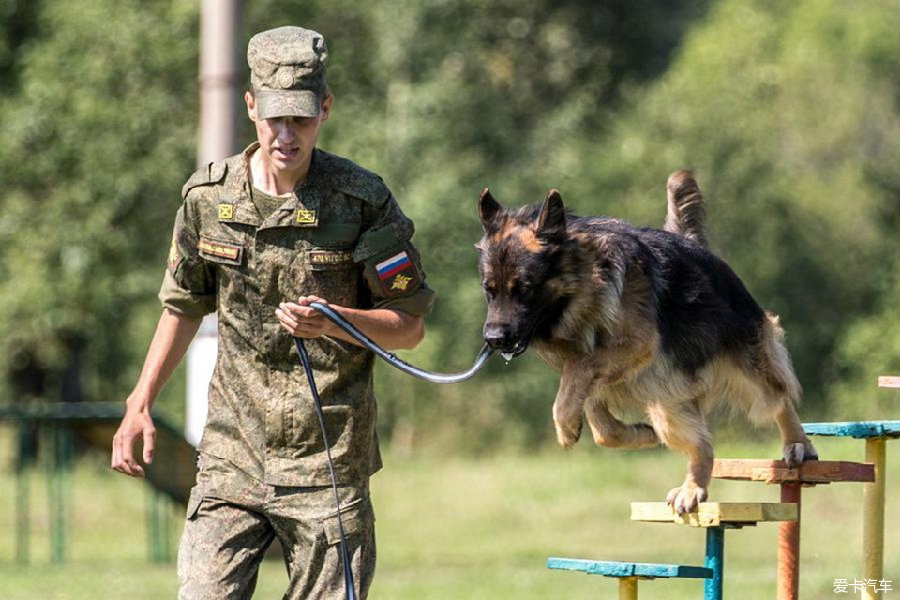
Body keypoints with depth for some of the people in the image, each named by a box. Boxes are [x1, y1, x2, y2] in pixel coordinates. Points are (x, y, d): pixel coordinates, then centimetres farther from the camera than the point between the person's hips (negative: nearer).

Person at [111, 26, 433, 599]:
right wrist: (140, 405, 16)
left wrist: (331, 324, -19)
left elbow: (410, 327, -1)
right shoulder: (208, 196, 2)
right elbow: (185, 306, 18)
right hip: (231, 455, 2)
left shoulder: (364, 202, -6)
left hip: (329, 463, -2)